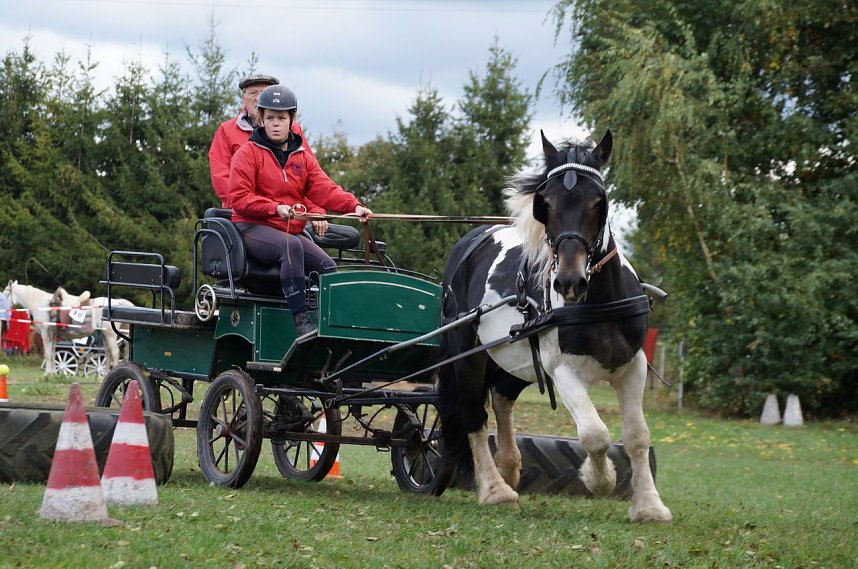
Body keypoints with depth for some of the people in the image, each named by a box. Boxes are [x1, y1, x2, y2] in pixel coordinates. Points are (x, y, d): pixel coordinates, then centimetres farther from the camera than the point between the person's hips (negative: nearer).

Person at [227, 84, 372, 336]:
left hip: (293, 230, 6)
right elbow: (239, 198, -10)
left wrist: (354, 206, -19)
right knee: (291, 246, -36)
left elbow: (325, 189, 1)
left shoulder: (303, 157, 15)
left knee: (328, 267, -17)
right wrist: (275, 208, -23)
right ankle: (301, 321, -40)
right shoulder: (248, 153, 0)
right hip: (253, 228, -6)